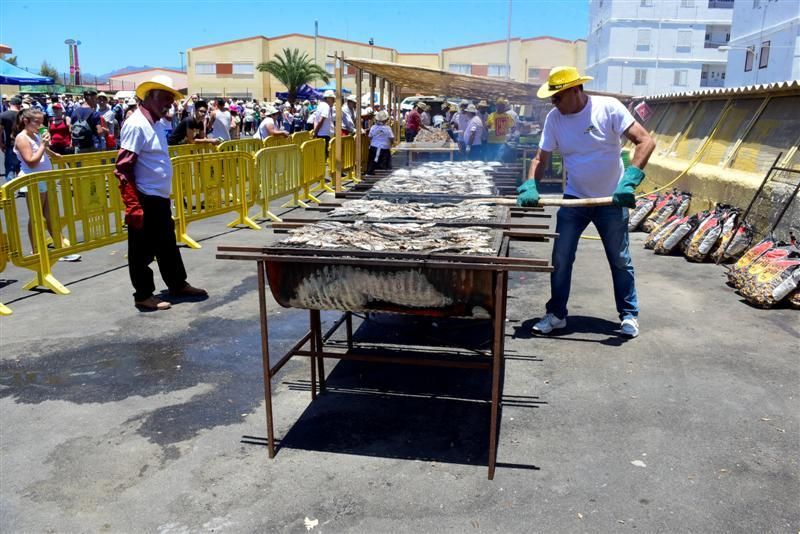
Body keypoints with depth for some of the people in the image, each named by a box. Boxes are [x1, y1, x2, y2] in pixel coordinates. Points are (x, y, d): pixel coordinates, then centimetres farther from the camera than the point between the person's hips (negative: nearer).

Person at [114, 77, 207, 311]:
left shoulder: (156, 123, 13)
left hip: (161, 198, 9)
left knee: (168, 245, 19)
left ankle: (178, 284, 31)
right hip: (145, 200, -9)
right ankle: (144, 295, 14)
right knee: (143, 250, 3)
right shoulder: (136, 124, -15)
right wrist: (132, 205, -24)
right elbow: (123, 169, -21)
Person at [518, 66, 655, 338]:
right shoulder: (554, 118, -6)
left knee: (620, 261, 9)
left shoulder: (609, 108, -16)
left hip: (612, 200, -3)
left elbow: (646, 141, -21)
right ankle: (556, 314, 18)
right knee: (560, 259, 3)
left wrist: (630, 180, -34)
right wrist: (530, 186, -21)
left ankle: (629, 315, 25)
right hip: (574, 199, 3)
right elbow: (541, 159, -2)